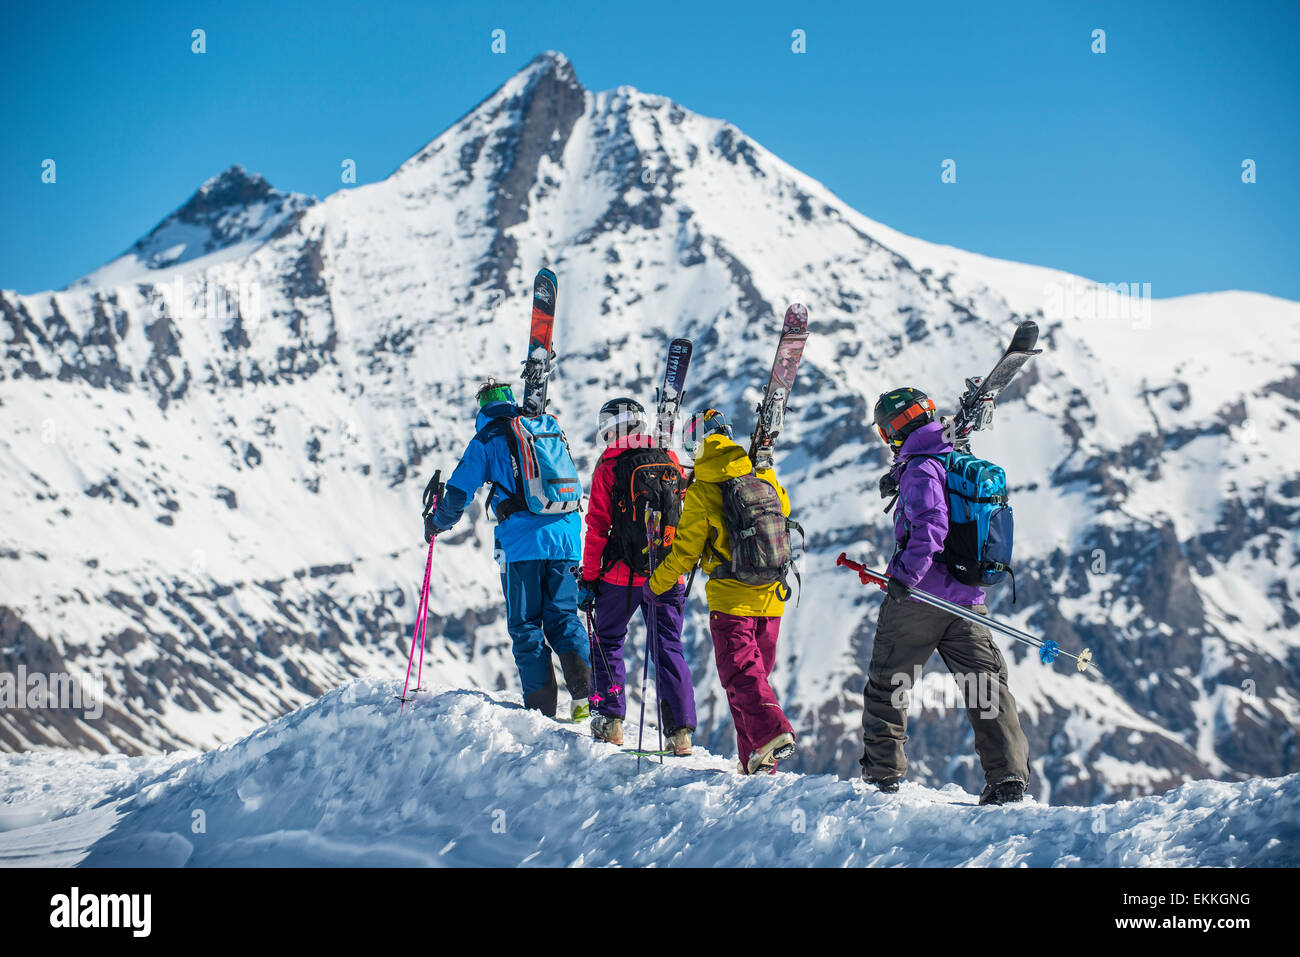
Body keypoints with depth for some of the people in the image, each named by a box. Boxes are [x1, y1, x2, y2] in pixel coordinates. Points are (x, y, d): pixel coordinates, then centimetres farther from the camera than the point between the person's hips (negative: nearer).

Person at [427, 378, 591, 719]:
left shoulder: (488, 439, 5)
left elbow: (460, 491, 3)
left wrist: (438, 522, 23)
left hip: (522, 541, -4)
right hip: (565, 536, 4)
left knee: (526, 625, 3)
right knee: (562, 616, 9)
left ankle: (541, 708, -2)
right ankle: (585, 693, -10)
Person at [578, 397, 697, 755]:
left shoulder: (609, 469, -6)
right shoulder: (671, 463, 5)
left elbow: (597, 529, -6)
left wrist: (588, 580, -2)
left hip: (622, 575, -3)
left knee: (607, 642, 14)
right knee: (668, 648, 7)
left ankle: (611, 720, 9)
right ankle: (680, 731, -1)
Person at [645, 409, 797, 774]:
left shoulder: (702, 491, -9)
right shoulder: (764, 477, 4)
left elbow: (685, 551, -6)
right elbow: (783, 510, 25)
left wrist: (656, 584, 9)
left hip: (730, 597, -5)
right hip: (771, 595, 5)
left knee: (740, 674, -5)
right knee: (757, 671, 13)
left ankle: (770, 730, -30)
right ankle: (758, 762, 13)